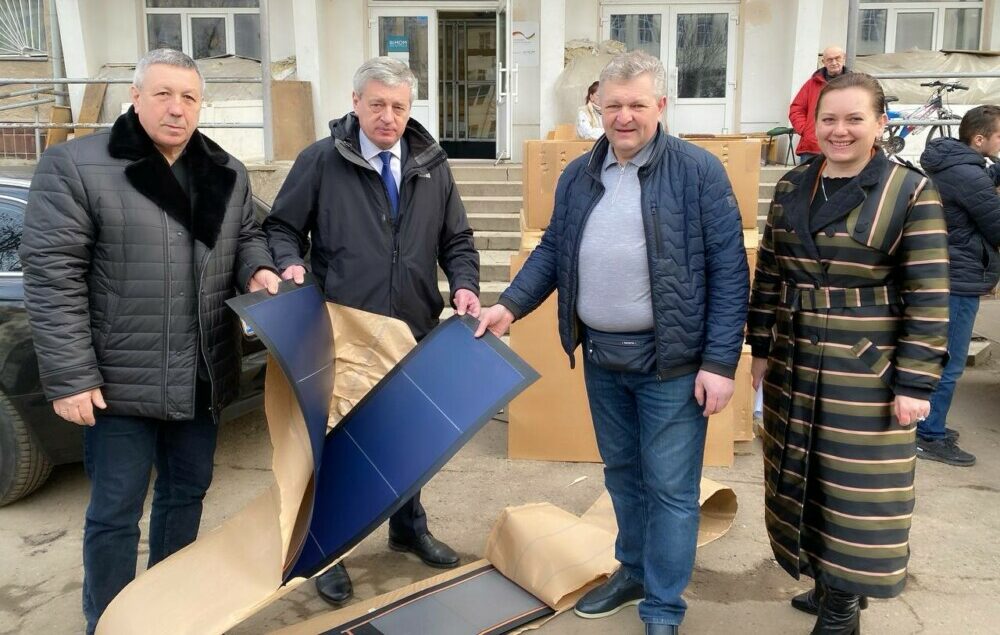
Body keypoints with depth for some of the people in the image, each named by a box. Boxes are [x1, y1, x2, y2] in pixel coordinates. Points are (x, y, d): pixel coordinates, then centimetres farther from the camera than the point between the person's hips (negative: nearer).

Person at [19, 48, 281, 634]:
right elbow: (51, 275, -13)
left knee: (187, 492, 19)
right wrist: (69, 376, -16)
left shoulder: (227, 172, 7)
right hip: (122, 380, -5)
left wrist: (258, 269, -5)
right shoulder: (75, 165, -10)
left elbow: (247, 235, 20)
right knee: (115, 512, 5)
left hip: (203, 377, 6)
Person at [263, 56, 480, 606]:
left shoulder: (432, 166, 6)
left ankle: (409, 528, 41)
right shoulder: (320, 161, -5)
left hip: (414, 333, 4)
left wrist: (464, 286, -8)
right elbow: (281, 227, 2)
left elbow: (456, 240, 9)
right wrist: (291, 263, -18)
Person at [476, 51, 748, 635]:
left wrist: (720, 363, -15)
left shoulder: (698, 172, -10)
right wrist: (510, 305, -2)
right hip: (600, 356, 5)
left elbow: (729, 272, -12)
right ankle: (633, 571, 40)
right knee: (622, 473, 20)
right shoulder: (578, 176, 6)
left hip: (670, 360, -5)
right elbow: (552, 251, 13)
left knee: (669, 486, 4)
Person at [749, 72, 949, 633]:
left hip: (867, 371, -5)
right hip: (795, 364, 5)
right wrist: (761, 348, 9)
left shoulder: (912, 193, -9)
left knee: (855, 488, 5)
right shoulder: (792, 188, 5)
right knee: (802, 479, 14)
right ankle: (829, 584, 34)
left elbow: (929, 298, -10)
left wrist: (915, 383, -13)